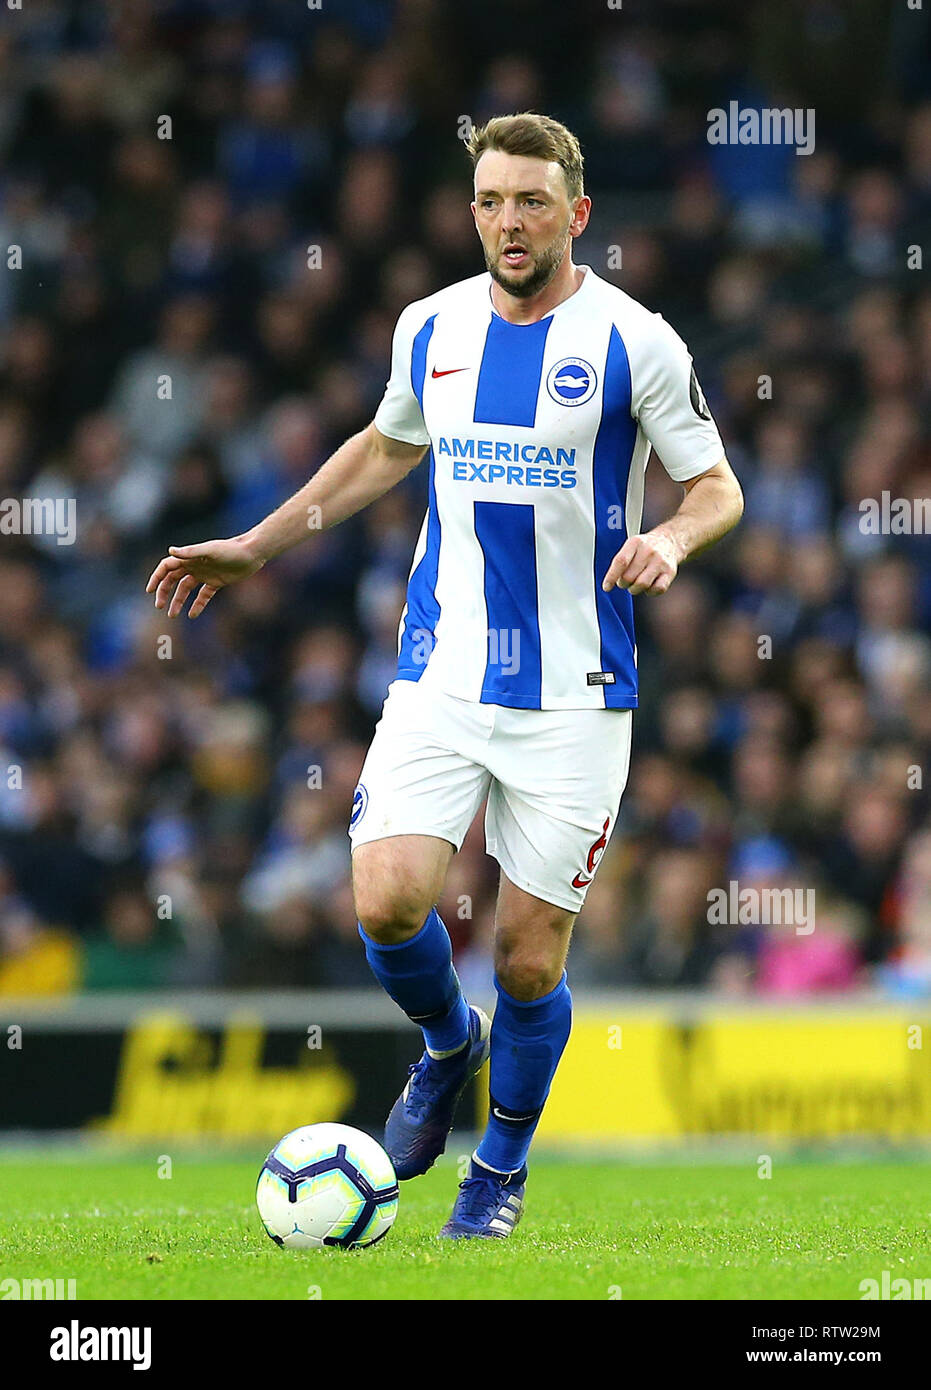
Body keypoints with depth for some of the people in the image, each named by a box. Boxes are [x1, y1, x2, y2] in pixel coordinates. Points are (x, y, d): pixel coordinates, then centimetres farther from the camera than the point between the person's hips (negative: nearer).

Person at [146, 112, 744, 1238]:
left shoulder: (634, 342, -6)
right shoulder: (431, 327, 6)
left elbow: (718, 487, 2)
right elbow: (388, 448, 25)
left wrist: (671, 539, -21)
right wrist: (253, 548, 24)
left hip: (574, 699, -3)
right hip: (439, 678, 3)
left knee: (527, 959, 0)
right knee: (387, 903, -16)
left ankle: (502, 1165, 26)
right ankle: (447, 1043, 18)